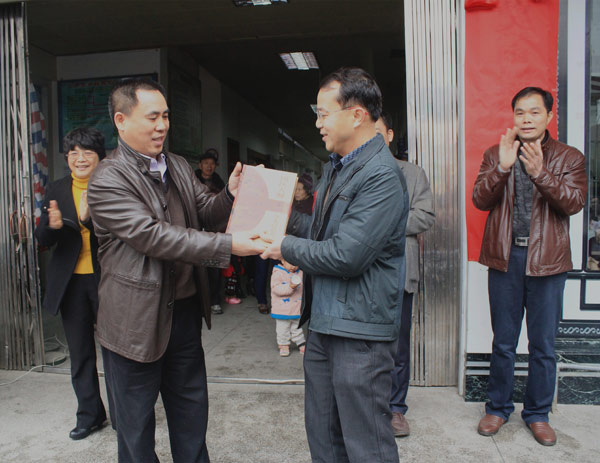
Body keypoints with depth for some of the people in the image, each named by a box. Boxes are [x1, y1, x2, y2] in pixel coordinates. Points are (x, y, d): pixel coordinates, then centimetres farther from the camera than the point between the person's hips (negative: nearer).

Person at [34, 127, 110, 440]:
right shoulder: (57, 191, 6)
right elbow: (43, 240, 2)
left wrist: (89, 219, -34)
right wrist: (52, 225, -21)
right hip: (71, 283, 4)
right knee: (80, 354, 15)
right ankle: (90, 415, 33)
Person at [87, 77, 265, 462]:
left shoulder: (179, 167, 8)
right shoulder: (108, 181, -15)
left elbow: (205, 212, 9)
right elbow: (153, 236, -25)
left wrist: (230, 195, -14)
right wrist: (228, 245, -31)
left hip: (185, 310, 7)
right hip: (138, 319, -6)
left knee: (191, 408, 22)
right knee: (137, 420, 13)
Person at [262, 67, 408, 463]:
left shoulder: (382, 175, -19)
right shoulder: (336, 165, 12)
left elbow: (346, 255, -24)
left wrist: (286, 248, -10)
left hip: (360, 332, -9)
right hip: (323, 324, 9)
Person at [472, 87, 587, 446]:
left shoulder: (569, 157, 4)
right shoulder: (495, 155, 6)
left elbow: (574, 203, -11)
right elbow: (481, 200, -6)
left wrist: (539, 172, -24)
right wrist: (503, 167, -21)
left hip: (547, 261, 0)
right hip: (505, 258, 1)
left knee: (543, 345, 9)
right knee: (503, 343, 11)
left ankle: (538, 414, 28)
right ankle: (498, 408, 28)